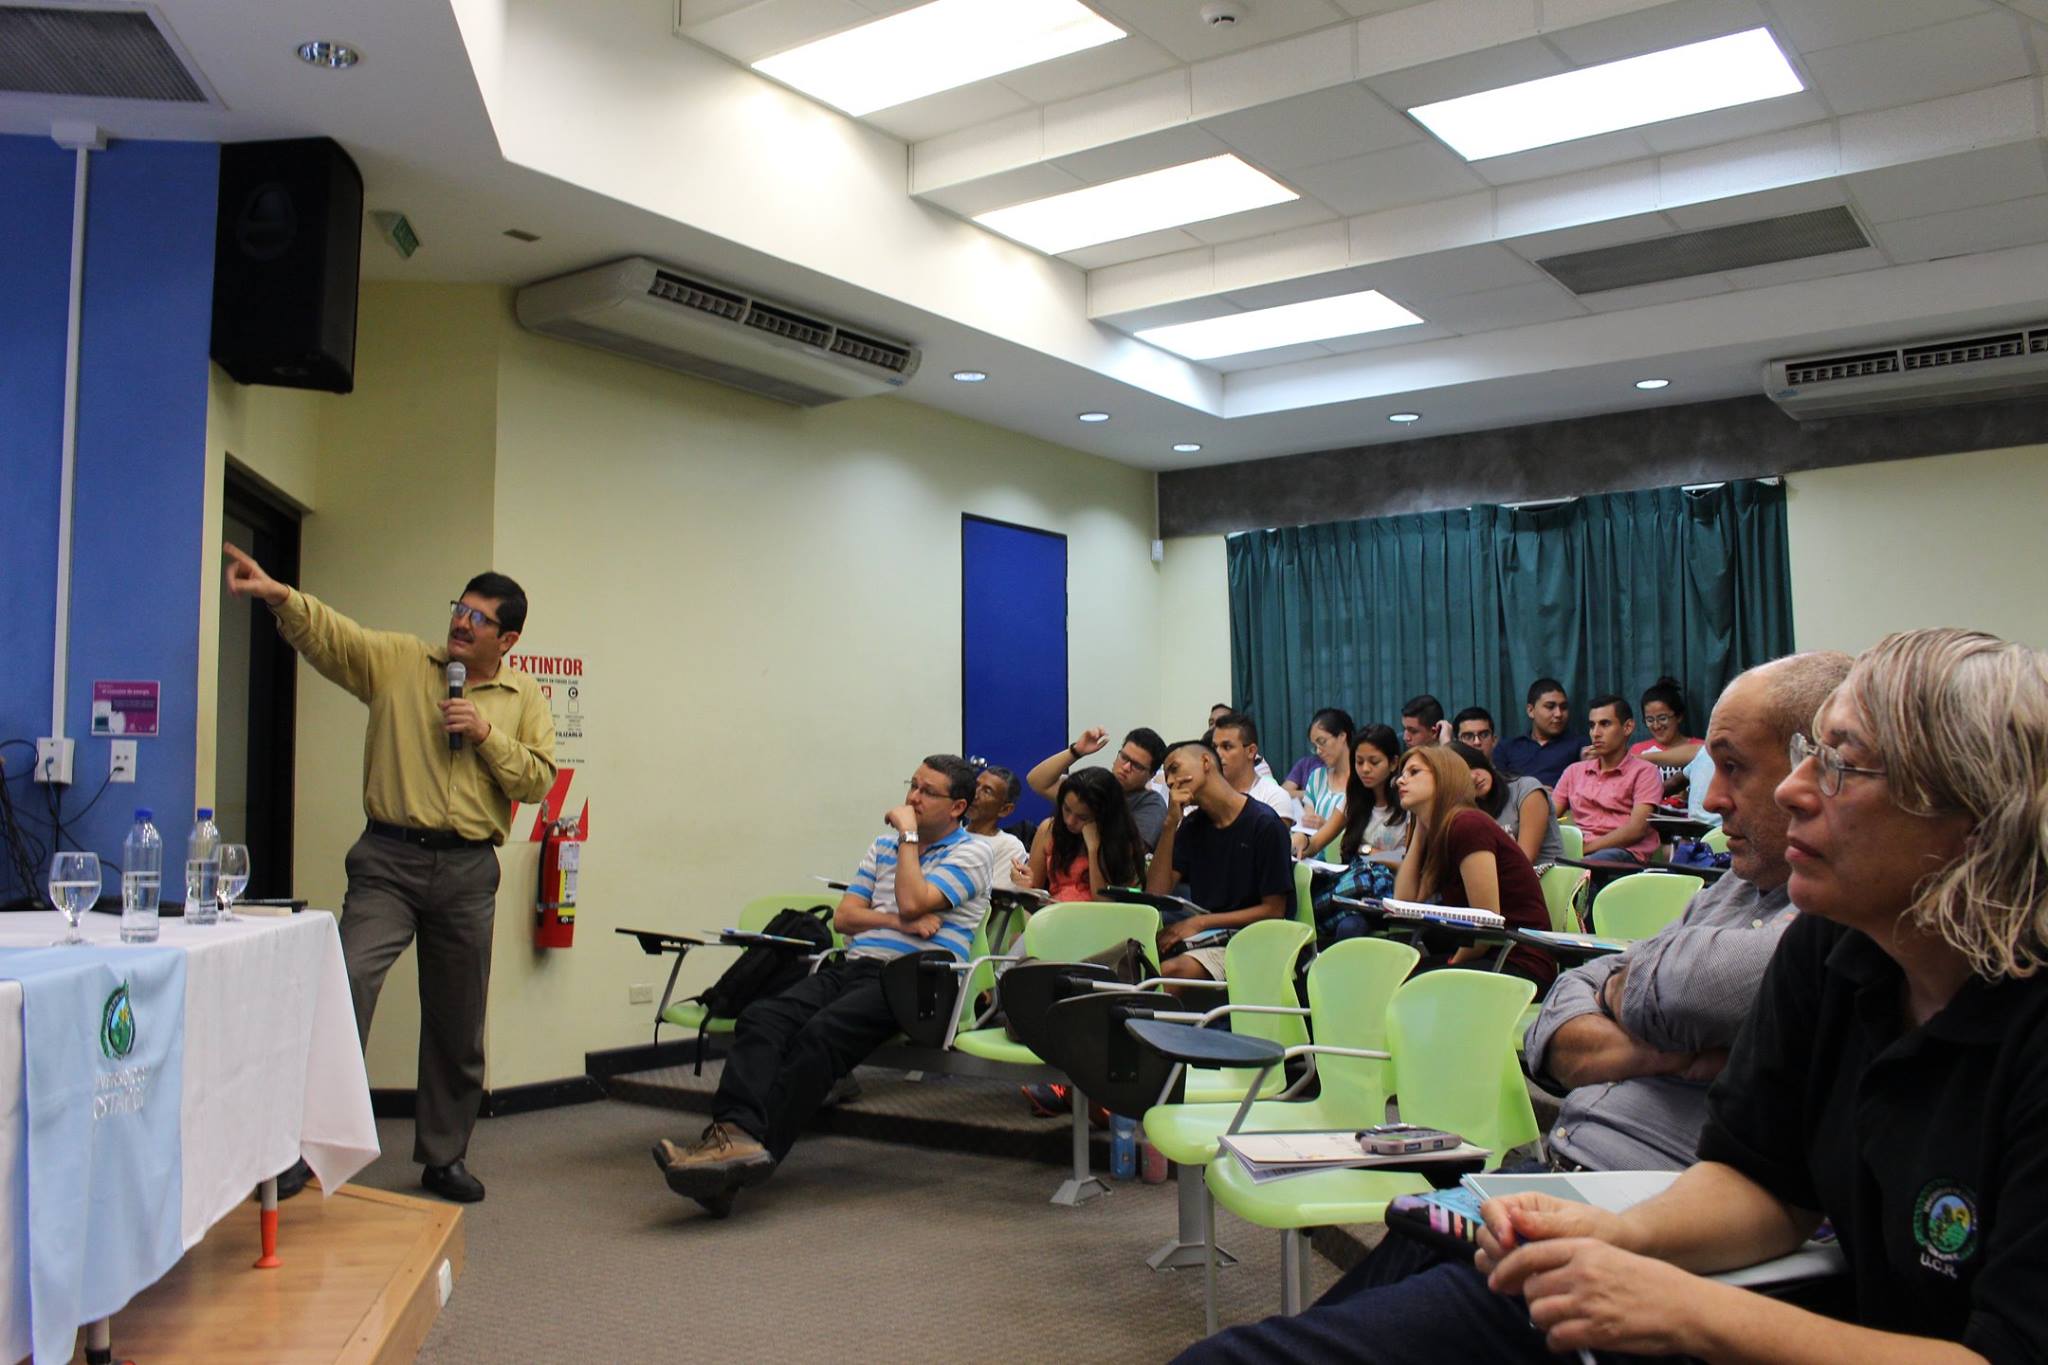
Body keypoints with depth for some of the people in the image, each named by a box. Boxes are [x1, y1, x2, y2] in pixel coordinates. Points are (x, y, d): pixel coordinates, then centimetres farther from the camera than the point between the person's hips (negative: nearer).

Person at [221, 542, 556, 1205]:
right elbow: (327, 632, -11)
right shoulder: (398, 660, 4)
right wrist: (279, 595, -29)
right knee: (347, 984, -19)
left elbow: (538, 779, 2)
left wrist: (487, 735, -11)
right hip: (388, 859, -2)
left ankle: (443, 1157, 25)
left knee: (458, 1026, 10)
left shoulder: (524, 698, 9)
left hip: (467, 872, 2)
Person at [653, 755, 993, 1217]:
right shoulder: (884, 845, 27)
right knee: (761, 1018, -23)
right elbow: (844, 916, 17)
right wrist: (898, 922, -1)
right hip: (854, 967, 6)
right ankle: (735, 1132, -43)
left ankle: (752, 1149, -39)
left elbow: (912, 902, -12)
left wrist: (908, 833, -1)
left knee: (821, 1034, -33)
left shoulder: (970, 853, 5)